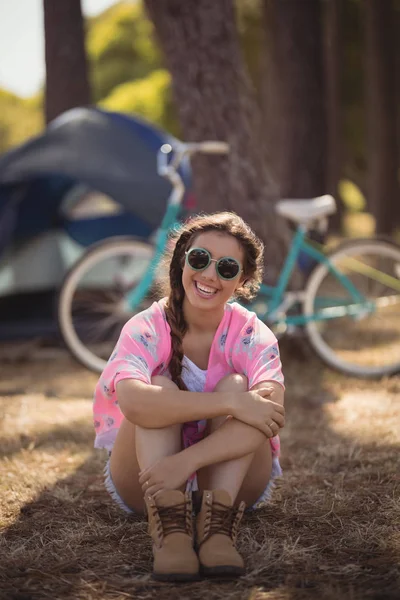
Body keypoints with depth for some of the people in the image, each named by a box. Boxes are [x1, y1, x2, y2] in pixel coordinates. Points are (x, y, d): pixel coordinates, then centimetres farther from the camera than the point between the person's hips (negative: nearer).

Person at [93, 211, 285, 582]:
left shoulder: (253, 336, -11)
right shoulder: (146, 329, -14)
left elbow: (270, 418, -32)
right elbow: (133, 402, -38)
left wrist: (186, 461, -44)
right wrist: (232, 405, -42)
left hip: (232, 475, 1)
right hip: (149, 475, -1)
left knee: (237, 385, -24)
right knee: (162, 387, -26)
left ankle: (218, 524, -37)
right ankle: (169, 526, -40)